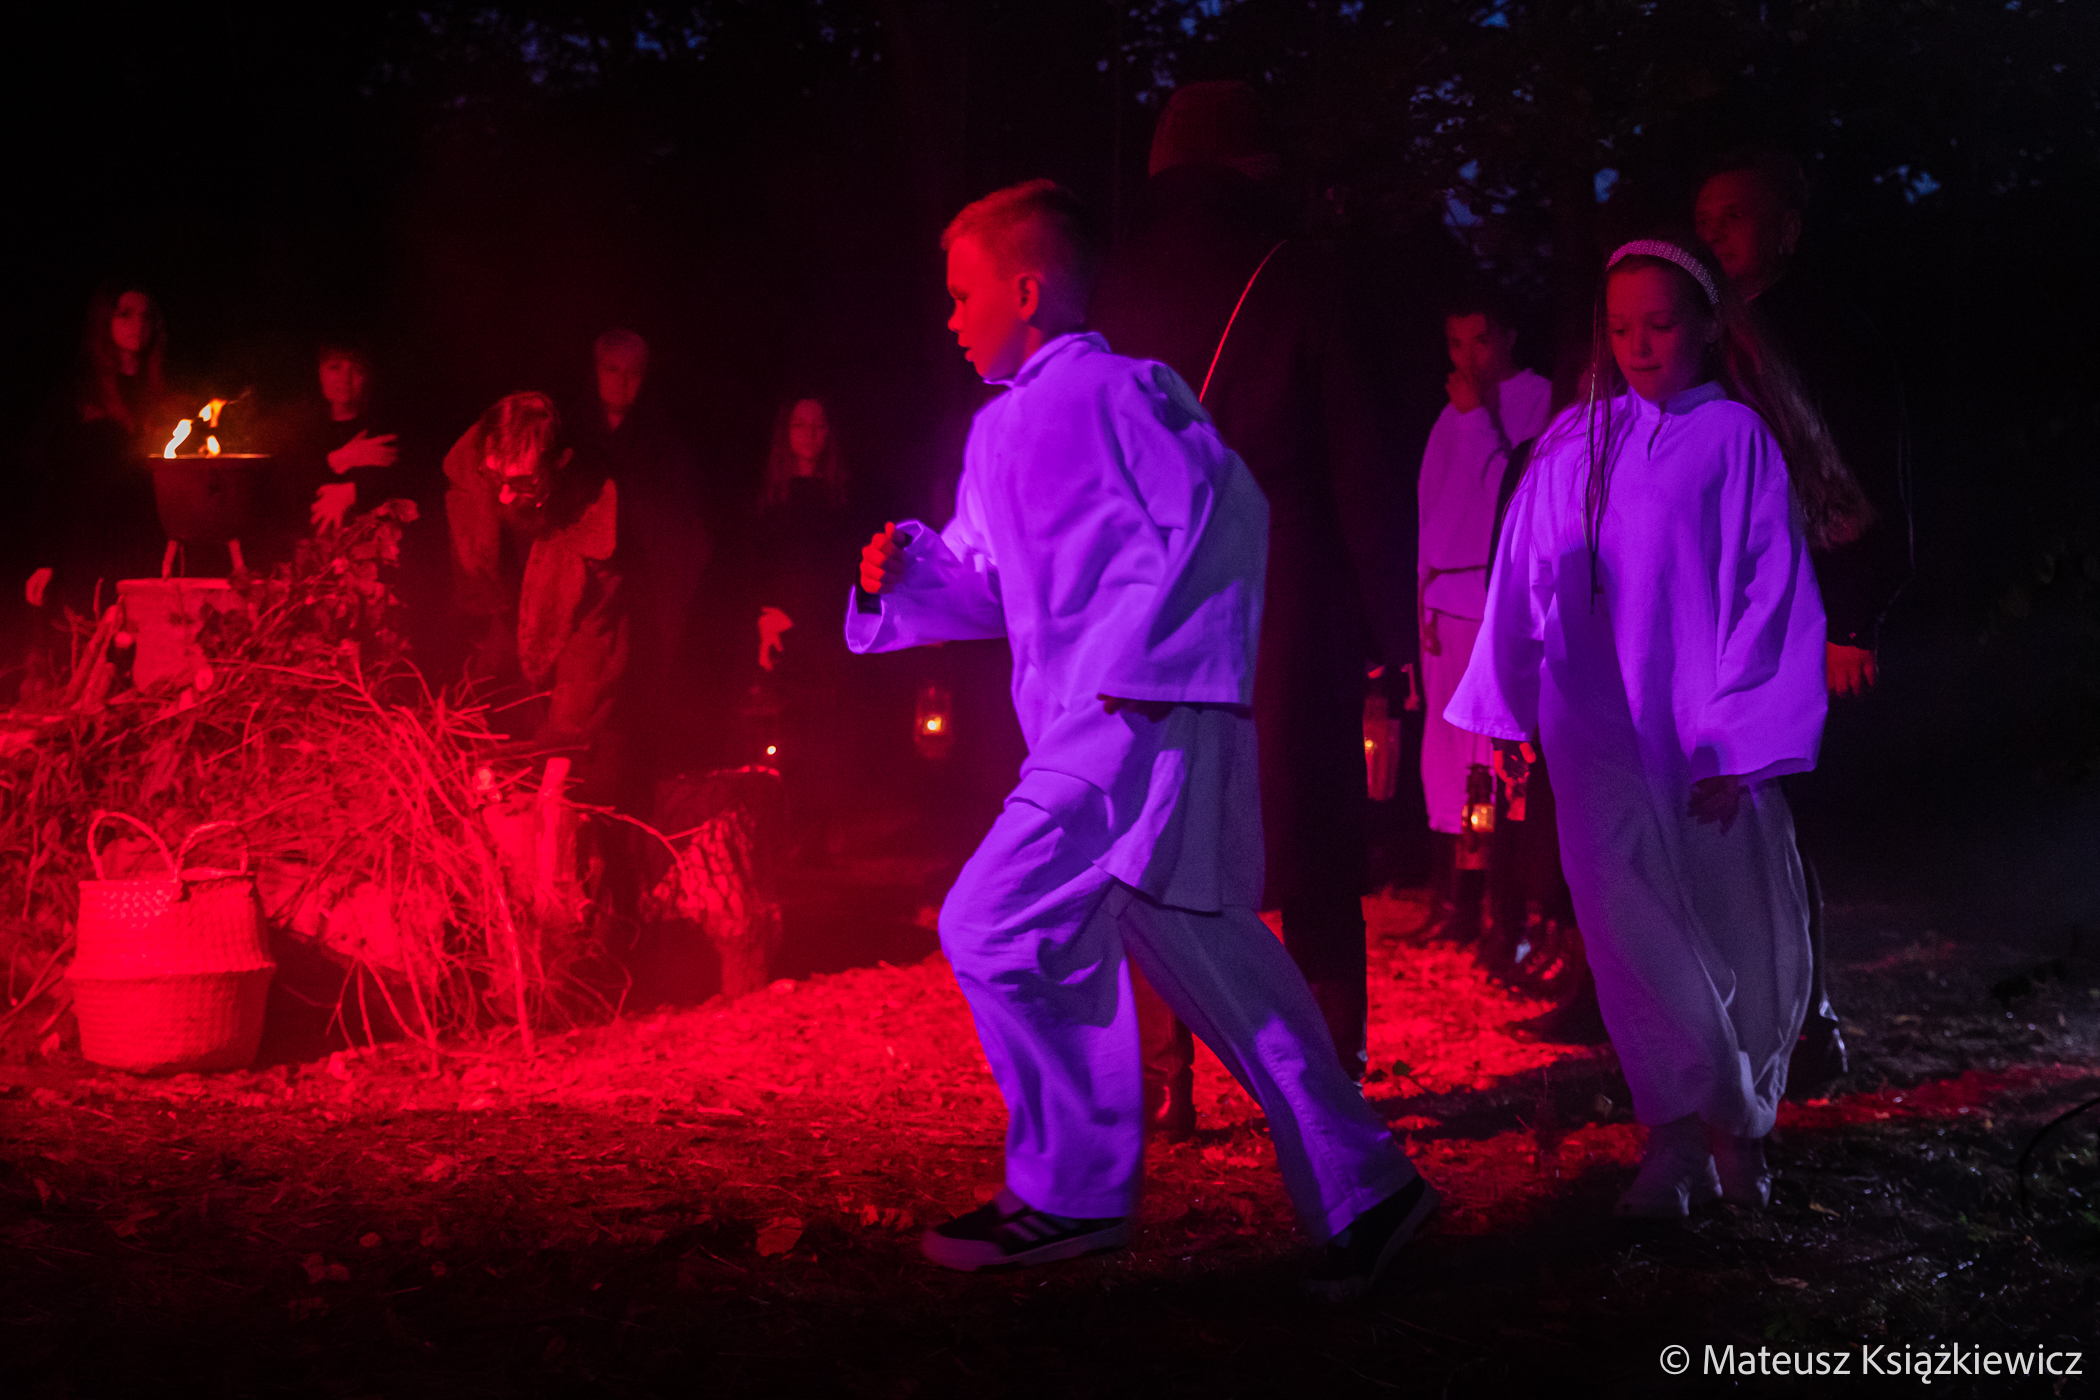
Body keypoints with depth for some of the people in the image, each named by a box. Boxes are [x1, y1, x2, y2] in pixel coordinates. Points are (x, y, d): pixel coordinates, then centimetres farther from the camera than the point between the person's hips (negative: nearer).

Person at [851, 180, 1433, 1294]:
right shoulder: (1002, 429, 21)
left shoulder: (1114, 389, -6)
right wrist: (906, 572, 4)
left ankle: (1067, 1192, 4)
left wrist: (1134, 662, -19)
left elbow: (1223, 519, -15)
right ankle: (1357, 1188, 21)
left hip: (1144, 718, -10)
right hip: (1090, 730, 10)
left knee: (994, 928, -11)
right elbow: (988, 586, 24)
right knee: (1205, 958, 13)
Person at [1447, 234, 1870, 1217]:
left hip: (1709, 731, -1)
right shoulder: (1573, 443, 6)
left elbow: (1770, 594, -4)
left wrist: (1737, 744, -8)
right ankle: (1683, 1129, -6)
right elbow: (1522, 584, 9)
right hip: (1596, 725, 1)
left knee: (1740, 938, 6)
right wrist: (1505, 718, 9)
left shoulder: (1739, 437, -2)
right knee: (1624, 915, -13)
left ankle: (1738, 1118, 27)